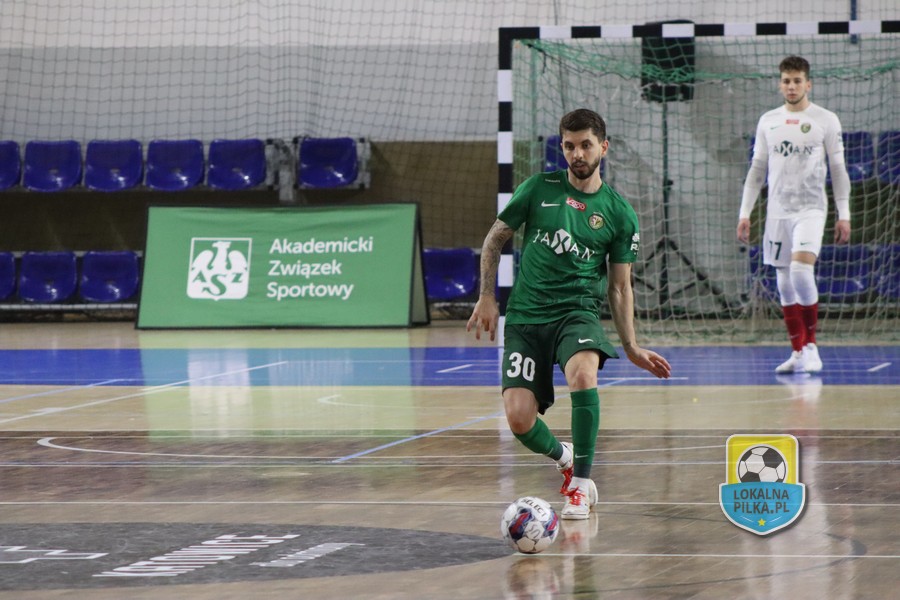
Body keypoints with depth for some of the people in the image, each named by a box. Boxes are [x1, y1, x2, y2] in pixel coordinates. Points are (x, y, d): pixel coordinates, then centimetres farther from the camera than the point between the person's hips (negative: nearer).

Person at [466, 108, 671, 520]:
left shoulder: (619, 213, 5)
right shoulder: (539, 188, 3)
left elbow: (620, 286, 11)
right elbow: (495, 239, 12)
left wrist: (631, 347, 5)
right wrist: (486, 297, 3)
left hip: (579, 311, -1)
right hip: (525, 316, 1)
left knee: (582, 373, -35)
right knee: (519, 420, -14)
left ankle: (582, 483, -19)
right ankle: (563, 457, 23)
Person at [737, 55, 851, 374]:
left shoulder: (825, 120, 1)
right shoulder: (768, 121, 10)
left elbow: (838, 169, 2)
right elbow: (757, 170, 14)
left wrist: (843, 214, -4)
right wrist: (745, 213, 8)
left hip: (810, 208, -4)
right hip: (777, 210, 4)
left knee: (801, 270, -21)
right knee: (784, 284, 3)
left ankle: (811, 346, -9)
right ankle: (798, 352, 10)